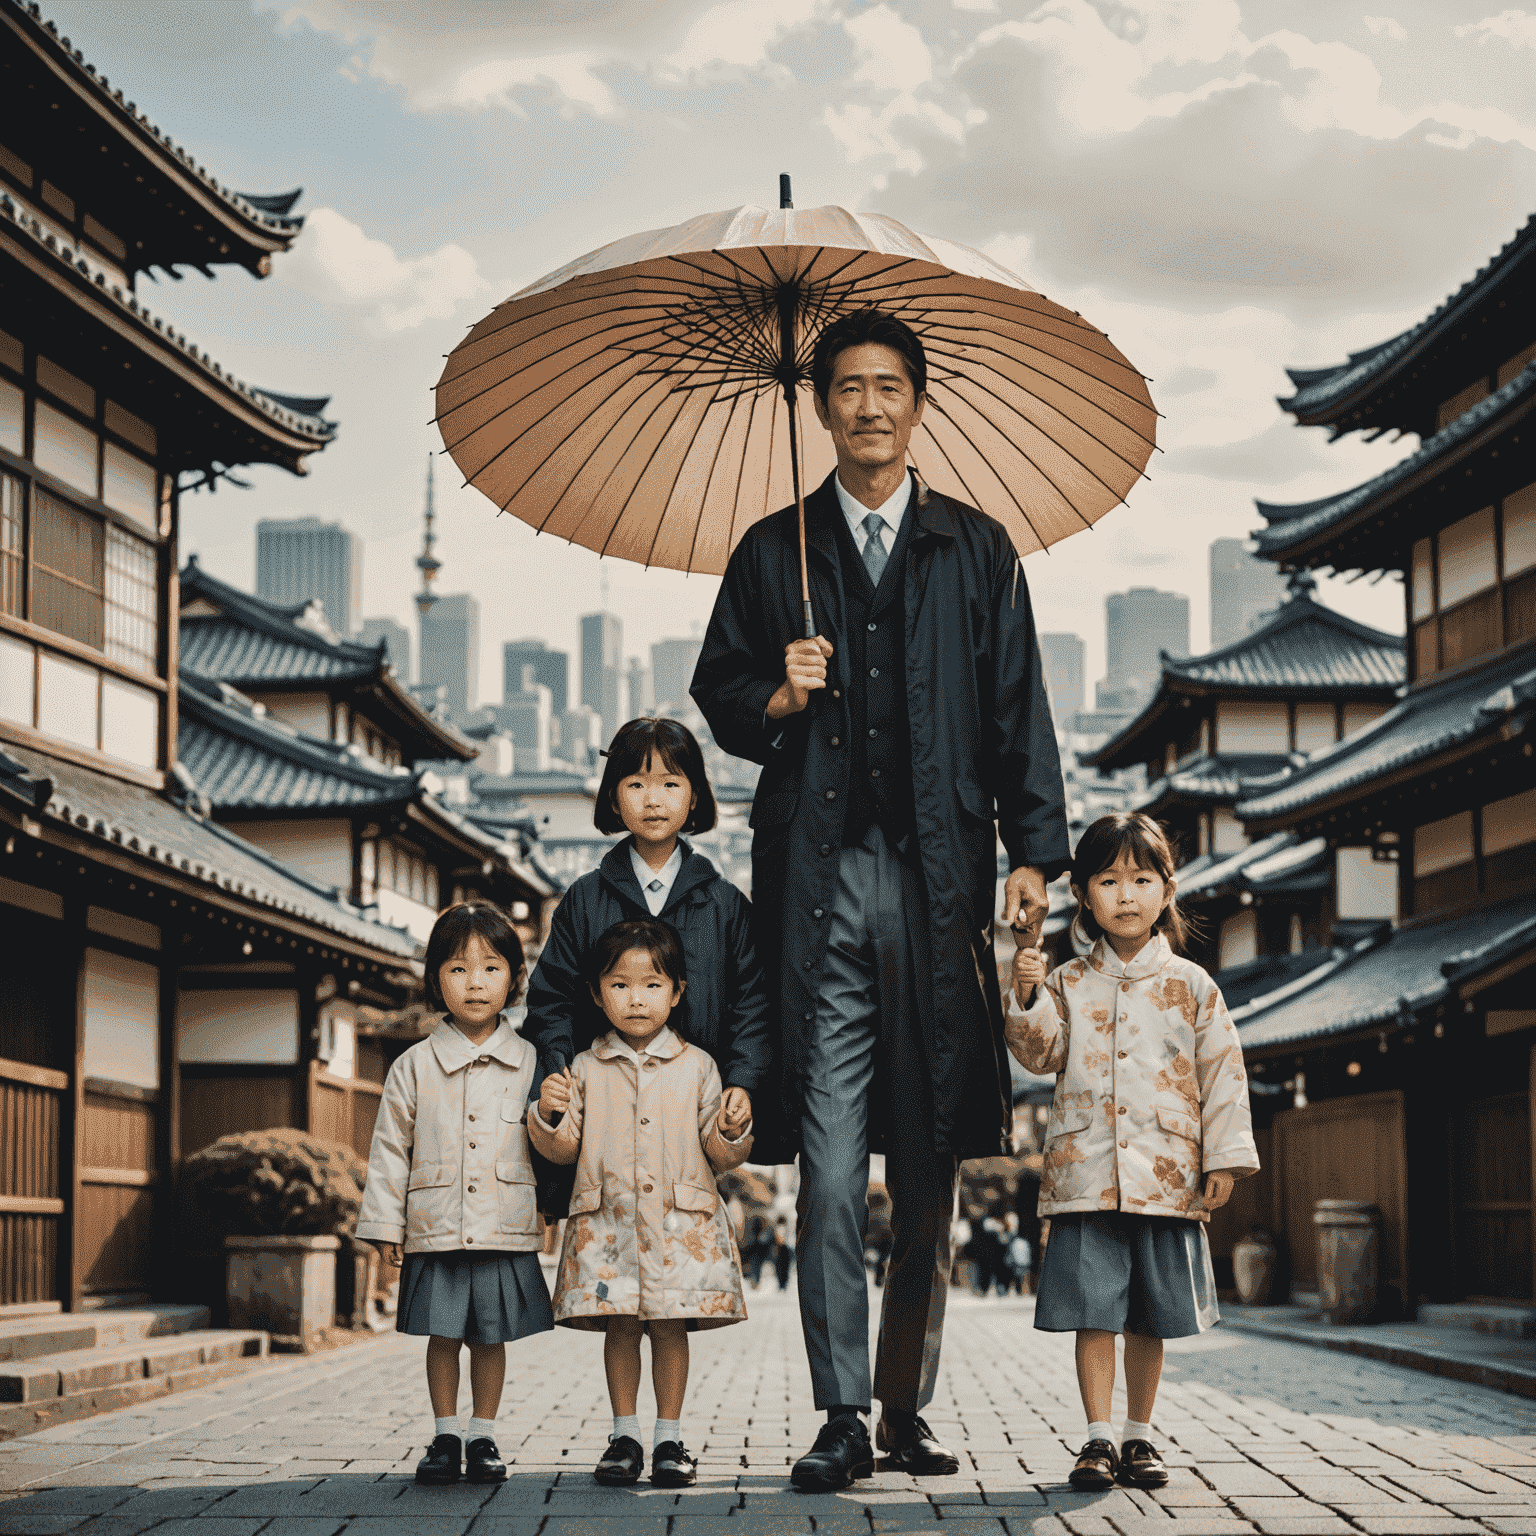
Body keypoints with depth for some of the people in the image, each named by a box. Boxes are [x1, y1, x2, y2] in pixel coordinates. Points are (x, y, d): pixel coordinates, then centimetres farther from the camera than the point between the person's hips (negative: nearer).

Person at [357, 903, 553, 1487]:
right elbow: (390, 1148, 4)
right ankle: (444, 1438, 18)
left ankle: (483, 1438, 19)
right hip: (436, 1231, 0)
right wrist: (386, 1224, 2)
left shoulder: (529, 1063, 2)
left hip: (506, 1232, 0)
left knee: (491, 1337, 6)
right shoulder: (415, 1067, 1)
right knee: (442, 1335, 5)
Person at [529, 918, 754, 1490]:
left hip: (680, 1222, -1)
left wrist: (733, 1132, -16)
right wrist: (549, 1115, -13)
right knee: (619, 1327, 2)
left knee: (671, 1327, 1)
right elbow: (564, 1148, 6)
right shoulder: (586, 1070, 6)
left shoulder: (696, 1067, 5)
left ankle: (669, 1440, 11)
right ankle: (624, 1436, 14)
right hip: (607, 1222, 1)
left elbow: (718, 1153, 6)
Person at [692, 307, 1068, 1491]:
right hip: (819, 881, 0)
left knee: (930, 1170, 4)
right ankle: (843, 1420, -2)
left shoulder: (977, 551, 13)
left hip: (938, 881, 0)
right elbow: (719, 695, 16)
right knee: (831, 1166, -5)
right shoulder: (773, 552, 14)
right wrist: (779, 698, -6)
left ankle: (908, 1409, 14)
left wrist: (1034, 851, 0)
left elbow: (1019, 714, 9)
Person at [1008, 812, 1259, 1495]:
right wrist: (1027, 998, -18)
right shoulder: (1069, 983, 7)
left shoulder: (1191, 986, 5)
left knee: (1150, 1317, 7)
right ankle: (1097, 1439, 4)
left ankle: (1139, 1436, 17)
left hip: (1167, 1175, 0)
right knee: (1093, 1313, -2)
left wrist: (1224, 1158, 0)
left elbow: (1223, 1073, 5)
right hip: (1085, 1173, 0)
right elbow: (1043, 1054, -1)